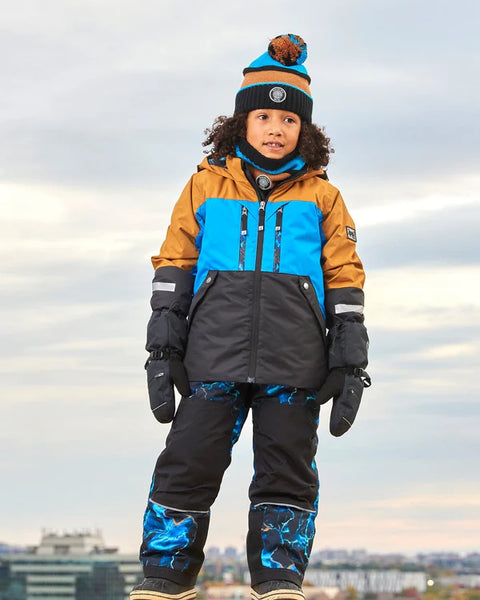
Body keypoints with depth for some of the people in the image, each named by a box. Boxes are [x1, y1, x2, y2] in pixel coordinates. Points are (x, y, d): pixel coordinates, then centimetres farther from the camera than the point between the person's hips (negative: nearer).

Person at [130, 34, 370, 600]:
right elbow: (173, 268, 14)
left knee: (286, 469, 0)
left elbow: (344, 281, 13)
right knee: (189, 462, -6)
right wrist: (162, 351, 5)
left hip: (293, 362, 0)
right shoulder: (205, 186, 16)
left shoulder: (321, 197, 15)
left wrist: (350, 363, 4)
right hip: (215, 354, 0)